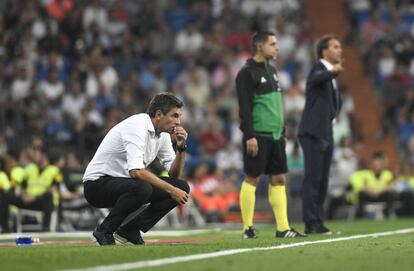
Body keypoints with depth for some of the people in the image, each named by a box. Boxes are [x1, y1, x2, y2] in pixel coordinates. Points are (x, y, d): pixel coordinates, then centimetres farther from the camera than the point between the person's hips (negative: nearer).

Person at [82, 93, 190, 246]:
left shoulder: (163, 134, 4)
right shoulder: (137, 126, -23)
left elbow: (174, 174, 8)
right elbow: (136, 171, -34)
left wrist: (181, 148, -9)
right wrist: (171, 190, -31)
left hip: (124, 183, 9)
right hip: (97, 184, -9)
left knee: (182, 187, -4)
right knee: (142, 188, -38)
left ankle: (129, 231, 1)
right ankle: (104, 232, -16)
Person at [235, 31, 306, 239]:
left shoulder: (271, 71, 17)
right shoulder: (247, 73, -8)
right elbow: (245, 107, -14)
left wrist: (283, 132, 20)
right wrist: (249, 136, -19)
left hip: (275, 136, 8)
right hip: (258, 136, -8)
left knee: (279, 179, 5)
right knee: (252, 179, -4)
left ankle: (283, 228, 6)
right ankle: (248, 228, 1)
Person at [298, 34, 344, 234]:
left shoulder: (332, 75, 19)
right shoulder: (318, 69, -9)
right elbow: (317, 78, -36)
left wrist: (333, 116, 13)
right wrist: (332, 71, -57)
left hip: (326, 134, 9)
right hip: (313, 133, -9)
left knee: (322, 181, 9)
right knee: (313, 178, -10)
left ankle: (318, 223, 13)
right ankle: (311, 223, -11)